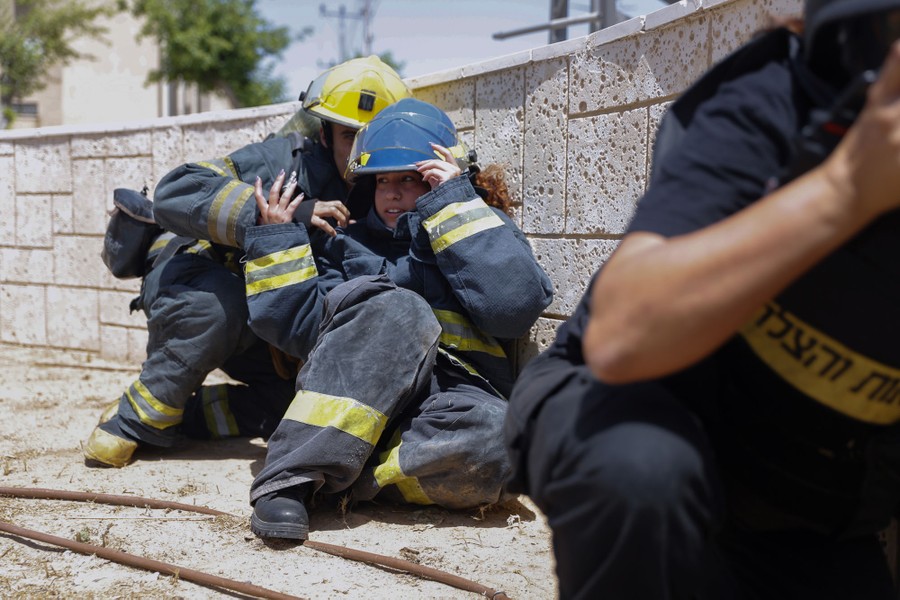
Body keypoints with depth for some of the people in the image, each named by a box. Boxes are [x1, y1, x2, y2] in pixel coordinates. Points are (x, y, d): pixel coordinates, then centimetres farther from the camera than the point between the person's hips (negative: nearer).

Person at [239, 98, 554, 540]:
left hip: (450, 399, -1)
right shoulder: (349, 243, 24)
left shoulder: (483, 236, 16)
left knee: (491, 437, -37)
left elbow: (515, 305, -7)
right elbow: (299, 327, 9)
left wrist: (454, 205, -5)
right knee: (399, 309, -31)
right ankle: (291, 478, -35)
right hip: (349, 399, 1)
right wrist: (278, 239, 8)